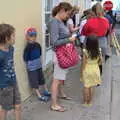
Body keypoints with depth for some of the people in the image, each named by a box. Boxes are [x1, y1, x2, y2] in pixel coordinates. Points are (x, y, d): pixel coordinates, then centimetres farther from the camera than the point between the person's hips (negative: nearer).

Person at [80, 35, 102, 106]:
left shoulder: (86, 52, -21)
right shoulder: (98, 51, -12)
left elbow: (84, 63, -15)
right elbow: (100, 61, 0)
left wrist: (81, 72, -4)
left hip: (87, 70, -3)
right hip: (95, 70, 3)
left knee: (86, 87, 11)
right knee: (92, 87, 16)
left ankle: (85, 101, 22)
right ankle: (90, 101, 27)